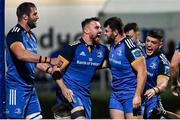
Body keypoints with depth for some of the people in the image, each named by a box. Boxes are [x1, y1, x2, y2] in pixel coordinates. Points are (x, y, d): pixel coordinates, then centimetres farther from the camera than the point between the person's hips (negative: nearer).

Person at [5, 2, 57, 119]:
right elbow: (21, 54, -35)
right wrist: (48, 60, -37)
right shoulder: (15, 34, -15)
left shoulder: (32, 36, 15)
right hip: (17, 86, -9)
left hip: (30, 86, 9)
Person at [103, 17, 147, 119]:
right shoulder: (112, 46, 10)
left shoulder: (130, 47, -16)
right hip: (116, 94, 8)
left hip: (131, 94, -8)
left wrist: (137, 96, -24)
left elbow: (142, 72, -20)